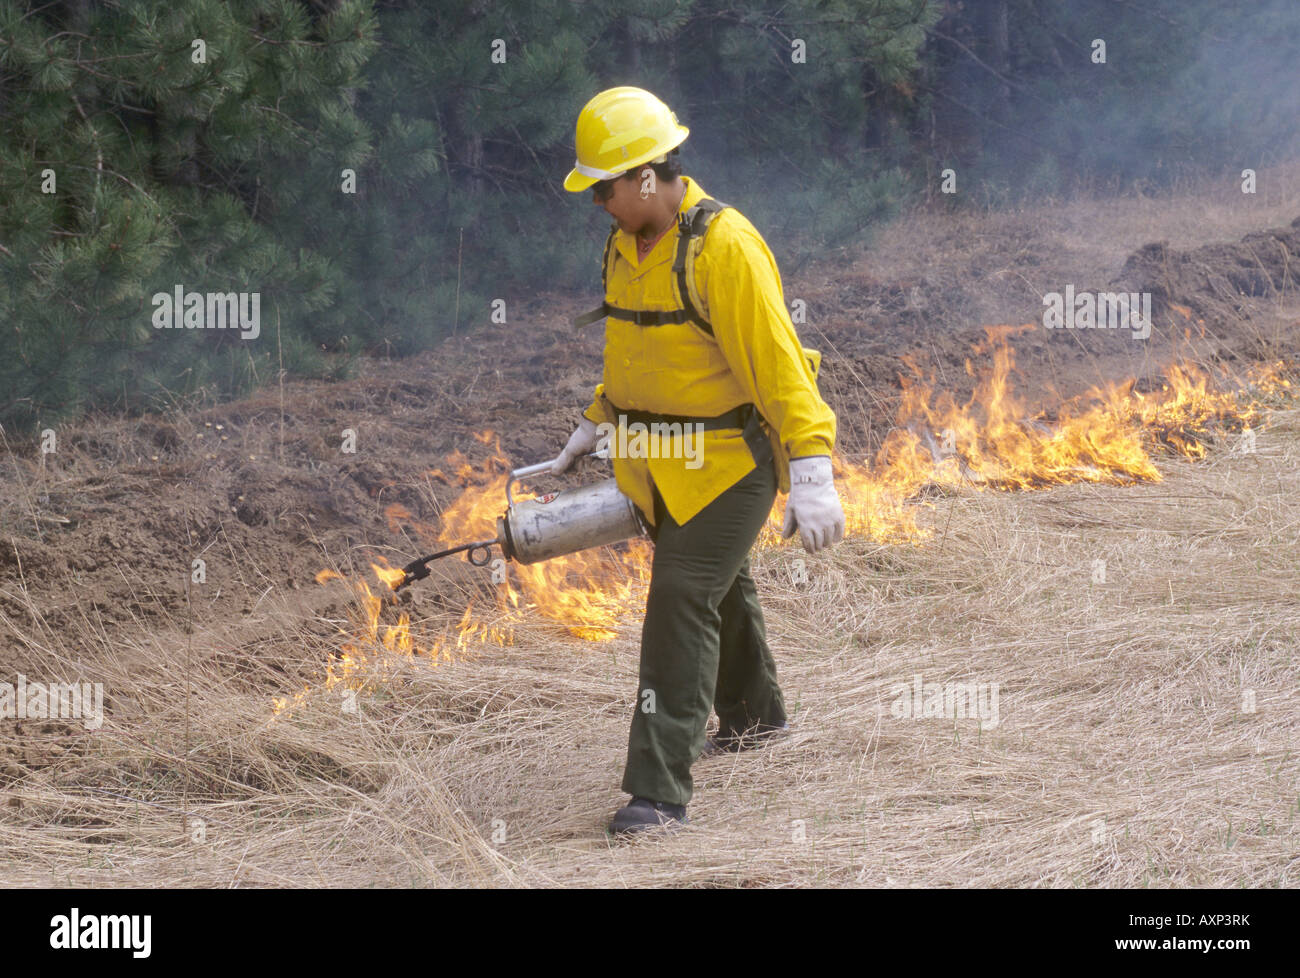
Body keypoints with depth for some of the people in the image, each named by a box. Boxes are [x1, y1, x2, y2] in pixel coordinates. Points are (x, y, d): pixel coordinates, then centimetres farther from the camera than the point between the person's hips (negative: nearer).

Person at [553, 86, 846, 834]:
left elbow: (778, 361, -25)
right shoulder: (626, 245, 5)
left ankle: (661, 789, -14)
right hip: (660, 462, 9)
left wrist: (813, 472, -30)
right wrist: (594, 428, 26)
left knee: (682, 602, -15)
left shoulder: (724, 246, -22)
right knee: (720, 588, 25)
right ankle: (753, 715, 49)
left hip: (730, 458, -8)